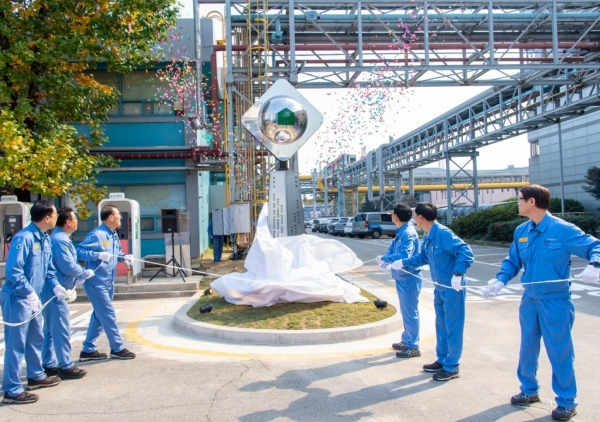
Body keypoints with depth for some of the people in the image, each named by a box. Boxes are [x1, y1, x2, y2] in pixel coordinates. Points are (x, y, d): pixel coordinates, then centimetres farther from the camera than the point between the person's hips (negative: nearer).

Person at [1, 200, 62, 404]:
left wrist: (55, 285, 1)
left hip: (32, 298, 10)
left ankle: (36, 376, 36)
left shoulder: (45, 239, 7)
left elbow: (48, 268, 15)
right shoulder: (23, 238, -22)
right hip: (17, 298, -10)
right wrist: (29, 293, -26)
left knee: (35, 339, 20)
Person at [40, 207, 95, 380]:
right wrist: (86, 273, -6)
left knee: (51, 329, 16)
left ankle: (48, 365, 24)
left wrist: (78, 278, 10)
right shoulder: (59, 240, -19)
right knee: (62, 330, -3)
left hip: (53, 290, 10)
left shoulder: (59, 238, 13)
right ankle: (66, 367, 5)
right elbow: (68, 266, -22)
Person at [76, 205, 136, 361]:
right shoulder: (96, 235, -19)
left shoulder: (114, 235, 9)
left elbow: (118, 252, 20)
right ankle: (117, 349, 11)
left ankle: (88, 350, 25)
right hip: (96, 283, -10)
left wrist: (124, 257, 0)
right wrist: (98, 255, -34)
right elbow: (79, 251, -24)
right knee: (109, 315, -2)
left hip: (108, 283, 10)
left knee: (99, 316, 15)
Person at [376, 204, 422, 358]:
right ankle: (406, 340, 32)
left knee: (410, 312, -1)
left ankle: (413, 347, 8)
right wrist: (385, 260, -6)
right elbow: (393, 247, 12)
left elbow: (404, 256, -32)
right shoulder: (401, 232, 8)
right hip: (402, 277, 10)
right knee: (405, 311, 19)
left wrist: (385, 259, -20)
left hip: (409, 278, -10)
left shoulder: (408, 233, -22)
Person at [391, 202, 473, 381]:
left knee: (453, 327, 2)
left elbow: (465, 252, -28)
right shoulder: (428, 238, 6)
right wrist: (402, 262, 23)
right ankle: (442, 360, 32)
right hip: (440, 289, 9)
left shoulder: (443, 234, -22)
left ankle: (452, 367, 12)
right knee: (441, 326, 18)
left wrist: (458, 274, -36)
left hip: (453, 289, -9)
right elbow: (423, 258, 23)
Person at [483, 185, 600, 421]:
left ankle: (567, 402, 20)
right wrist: (500, 280, -6)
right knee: (527, 347, 16)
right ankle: (529, 390, 35)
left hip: (555, 301, -6)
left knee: (559, 351, 3)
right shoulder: (521, 231, 4)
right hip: (530, 299, 6)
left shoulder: (562, 229, -14)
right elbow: (512, 261, 10)